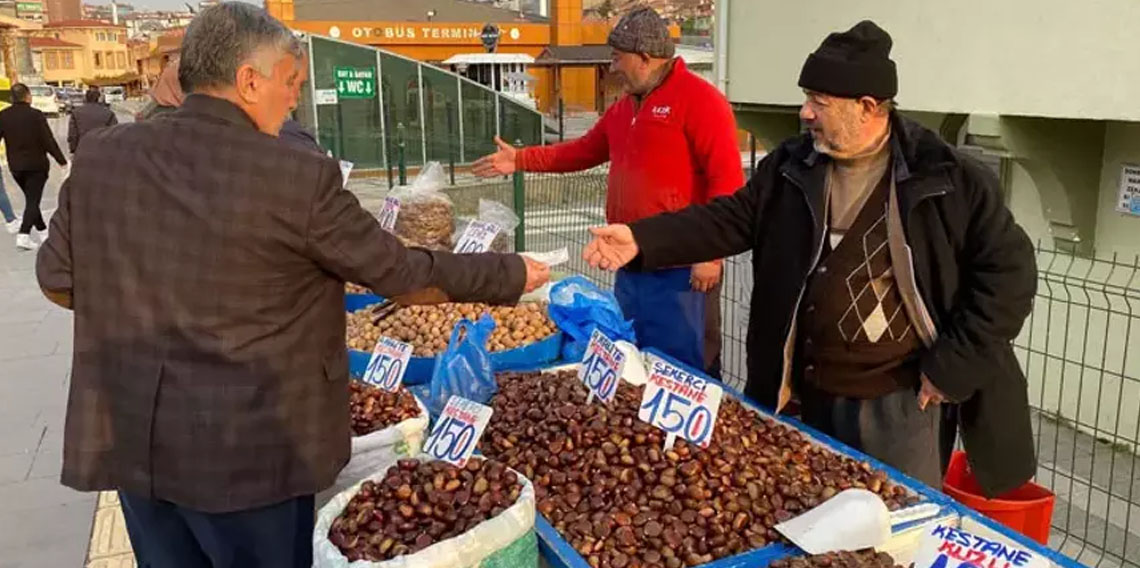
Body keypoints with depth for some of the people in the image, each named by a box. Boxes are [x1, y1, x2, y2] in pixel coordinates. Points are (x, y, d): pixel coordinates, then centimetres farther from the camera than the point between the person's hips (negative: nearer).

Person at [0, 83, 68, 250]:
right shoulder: (36, 115, -15)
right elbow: (49, 141, -15)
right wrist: (62, 160, -5)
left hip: (15, 166, 5)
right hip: (36, 165, -4)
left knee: (31, 198, 20)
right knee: (33, 200, -1)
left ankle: (42, 229, 31)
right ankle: (24, 234, -13)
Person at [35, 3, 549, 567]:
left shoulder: (99, 153, -4)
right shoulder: (297, 177, -19)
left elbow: (58, 278, 7)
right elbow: (400, 273, -10)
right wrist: (511, 274, 3)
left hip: (131, 437, 5)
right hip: (248, 448, -5)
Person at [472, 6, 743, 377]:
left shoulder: (699, 99, -11)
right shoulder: (624, 108, 16)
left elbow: (726, 182, -15)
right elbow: (584, 151, 27)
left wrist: (710, 252, -18)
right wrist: (519, 160, 22)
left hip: (681, 267, -8)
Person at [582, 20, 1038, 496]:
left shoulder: (949, 179, -12)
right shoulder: (793, 167, 1)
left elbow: (1008, 268, -9)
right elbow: (734, 217, 4)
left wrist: (952, 365, -13)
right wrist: (643, 239, -9)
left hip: (903, 399, -4)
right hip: (813, 392, 4)